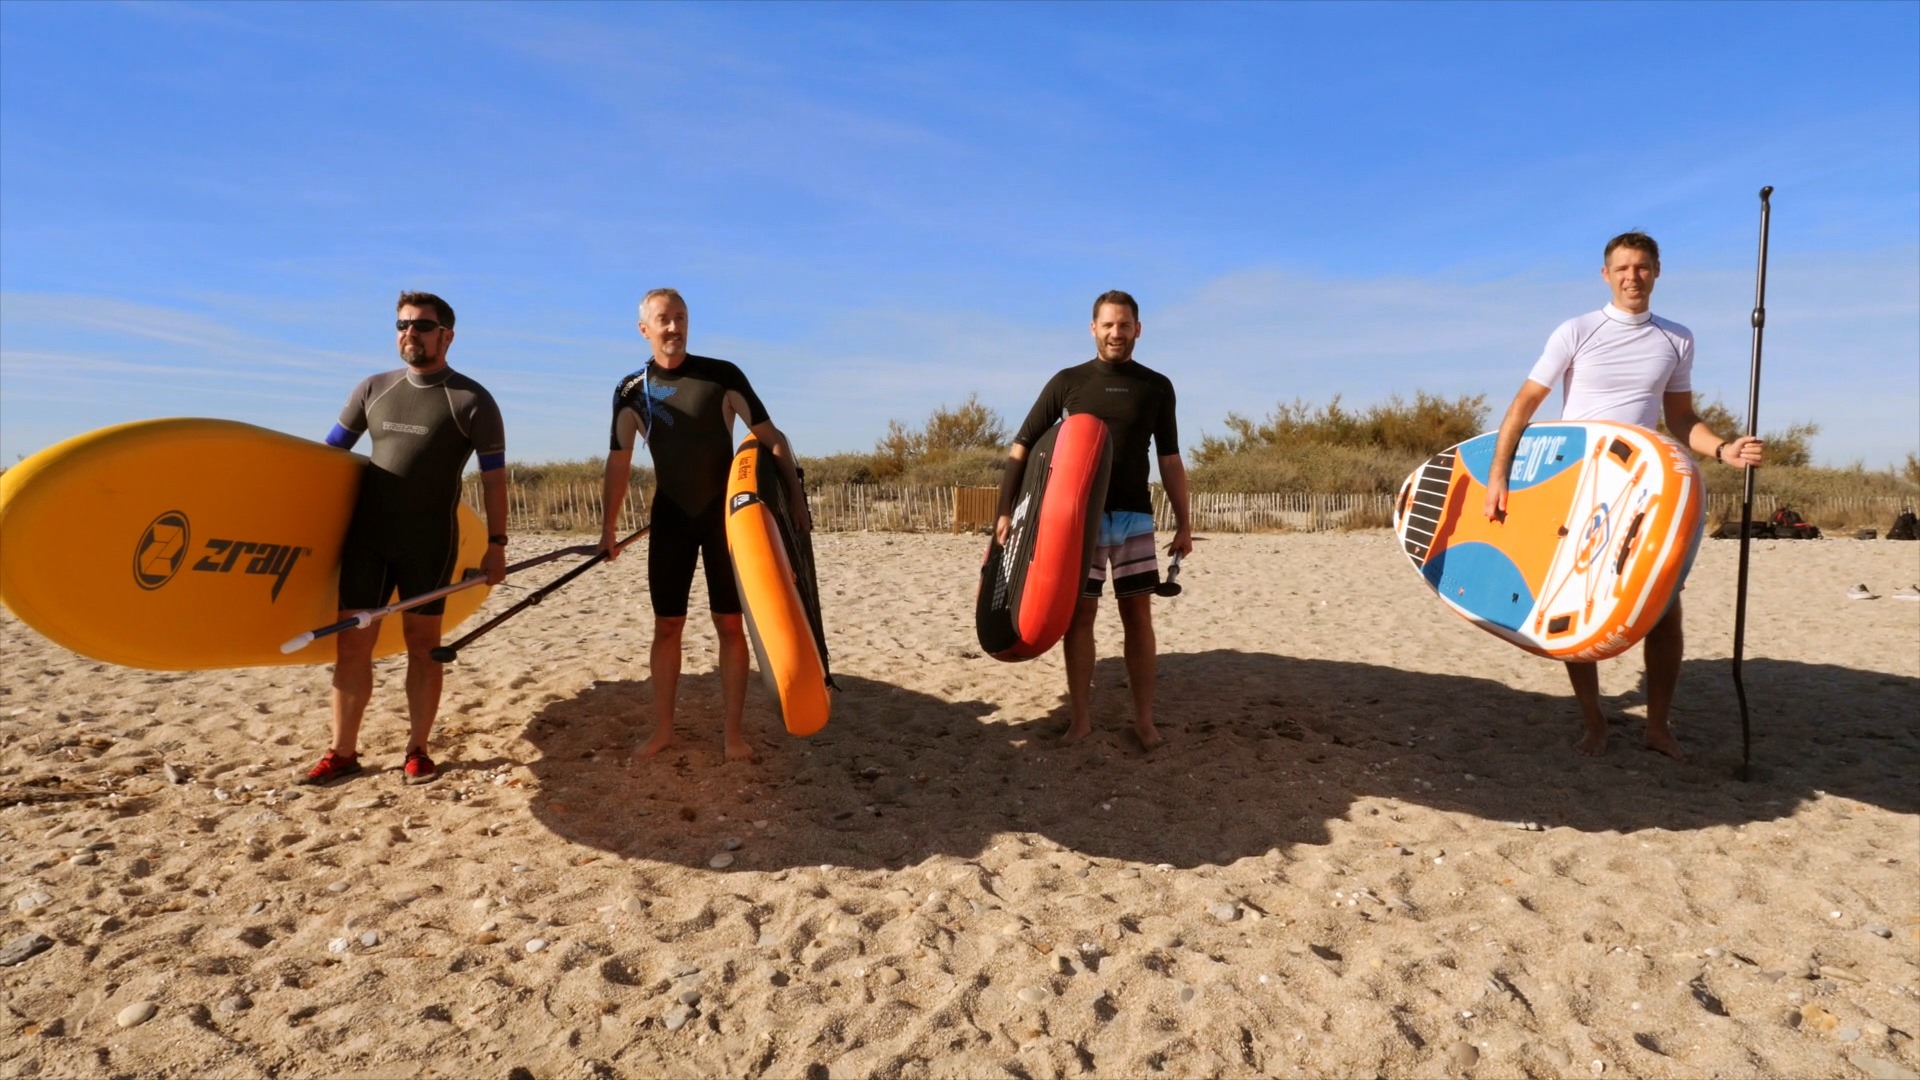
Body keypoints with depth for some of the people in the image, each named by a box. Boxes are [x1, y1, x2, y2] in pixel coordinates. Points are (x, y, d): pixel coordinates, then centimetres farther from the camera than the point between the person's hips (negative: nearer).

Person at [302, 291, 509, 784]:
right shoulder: (373, 390, 11)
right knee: (352, 644, 3)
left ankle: (417, 750, 12)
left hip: (429, 544, -4)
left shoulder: (472, 401, -2)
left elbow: (494, 477, -3)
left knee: (423, 645, 3)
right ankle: (342, 752, 12)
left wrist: (496, 544, -8)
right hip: (367, 538, 4)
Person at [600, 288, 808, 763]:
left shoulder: (722, 375, -9)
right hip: (670, 515, 2)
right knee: (666, 625, 6)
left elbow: (771, 438, -6)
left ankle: (734, 730, 9)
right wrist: (608, 528, 8)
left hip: (724, 511, -2)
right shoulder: (631, 391, -1)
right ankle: (663, 728, 17)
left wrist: (796, 498, -12)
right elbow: (619, 462, 7)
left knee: (730, 623, 0)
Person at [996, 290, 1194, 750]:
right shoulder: (1067, 382, 1)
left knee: (1138, 615, 2)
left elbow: (1170, 459, 10)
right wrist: (1005, 510, -7)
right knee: (1079, 615, 2)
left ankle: (1144, 719, 11)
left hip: (1135, 517, 1)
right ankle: (1081, 718, 12)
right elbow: (1022, 447, 1)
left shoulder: (1157, 387, 5)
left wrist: (1184, 521, 6)